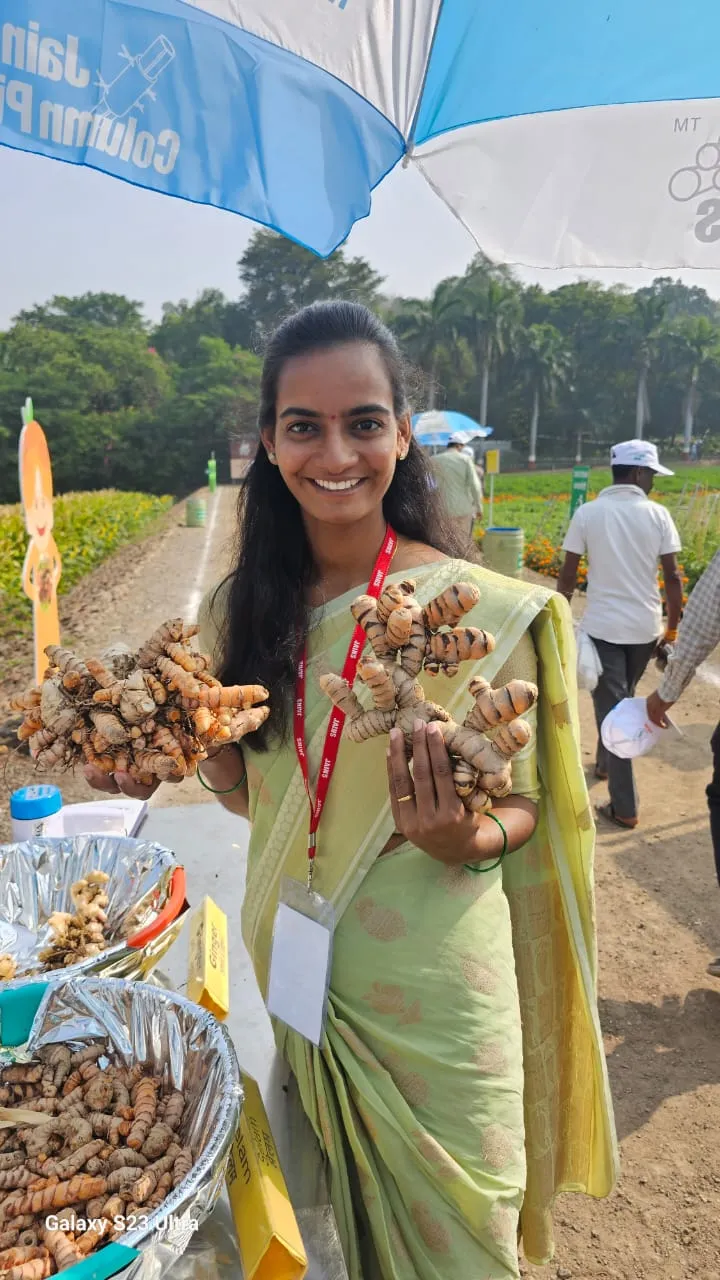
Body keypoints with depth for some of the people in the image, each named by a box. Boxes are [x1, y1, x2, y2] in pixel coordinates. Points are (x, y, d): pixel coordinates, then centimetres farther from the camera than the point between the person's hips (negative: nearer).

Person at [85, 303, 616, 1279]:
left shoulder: (481, 609, -16)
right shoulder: (243, 609, -3)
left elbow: (524, 806, -6)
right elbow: (258, 792, 7)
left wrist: (466, 840, -27)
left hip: (433, 987, -3)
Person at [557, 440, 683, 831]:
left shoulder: (587, 513, -5)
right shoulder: (658, 515, -4)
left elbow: (568, 574, -4)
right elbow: (672, 576, -4)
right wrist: (674, 628, 7)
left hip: (603, 626, -2)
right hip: (646, 627, 2)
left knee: (611, 710, 2)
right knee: (622, 698, 25)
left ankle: (624, 807, 4)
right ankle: (605, 762, 45)